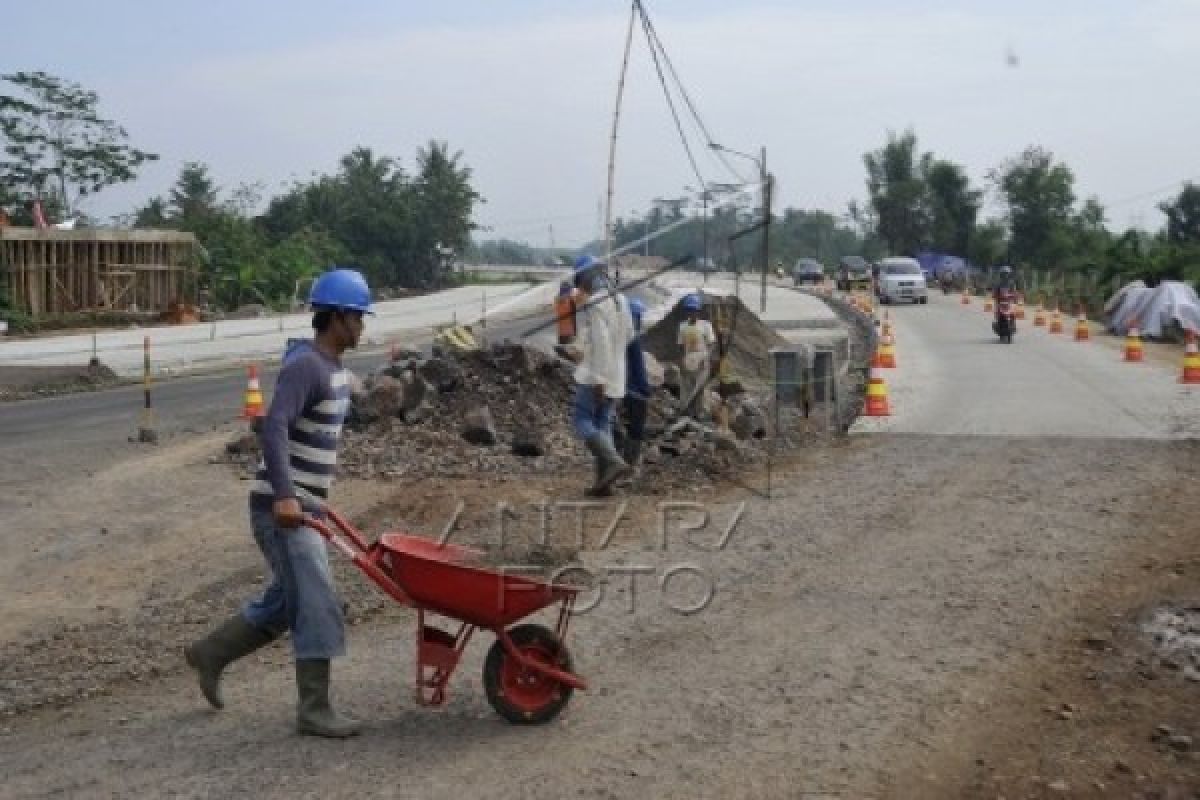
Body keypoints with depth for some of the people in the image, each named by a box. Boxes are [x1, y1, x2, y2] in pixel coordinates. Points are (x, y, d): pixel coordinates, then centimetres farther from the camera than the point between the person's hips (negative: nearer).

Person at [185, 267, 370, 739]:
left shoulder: (334, 369, 13)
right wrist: (284, 495, -37)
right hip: (282, 509, -10)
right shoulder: (305, 366, -17)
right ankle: (314, 712, 2)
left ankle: (210, 653, 32)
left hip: (304, 506, 10)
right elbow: (274, 429, -29)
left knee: (286, 602, 17)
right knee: (317, 606, -7)